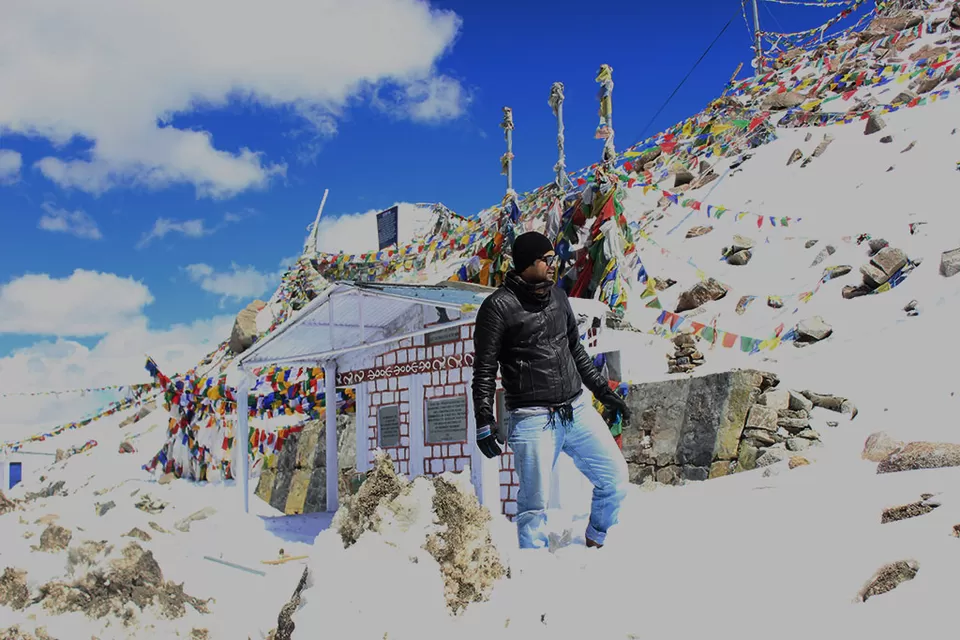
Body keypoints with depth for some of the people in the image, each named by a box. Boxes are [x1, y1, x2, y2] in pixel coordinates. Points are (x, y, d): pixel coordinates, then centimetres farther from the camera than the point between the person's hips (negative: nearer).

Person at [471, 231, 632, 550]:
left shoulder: (558, 296, 12)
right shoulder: (499, 306, -7)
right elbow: (484, 370, -5)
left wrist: (604, 391, 22)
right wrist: (484, 421, -12)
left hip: (577, 409, 6)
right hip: (533, 419, -6)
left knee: (615, 477, 7)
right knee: (535, 503, -3)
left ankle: (595, 544, 29)